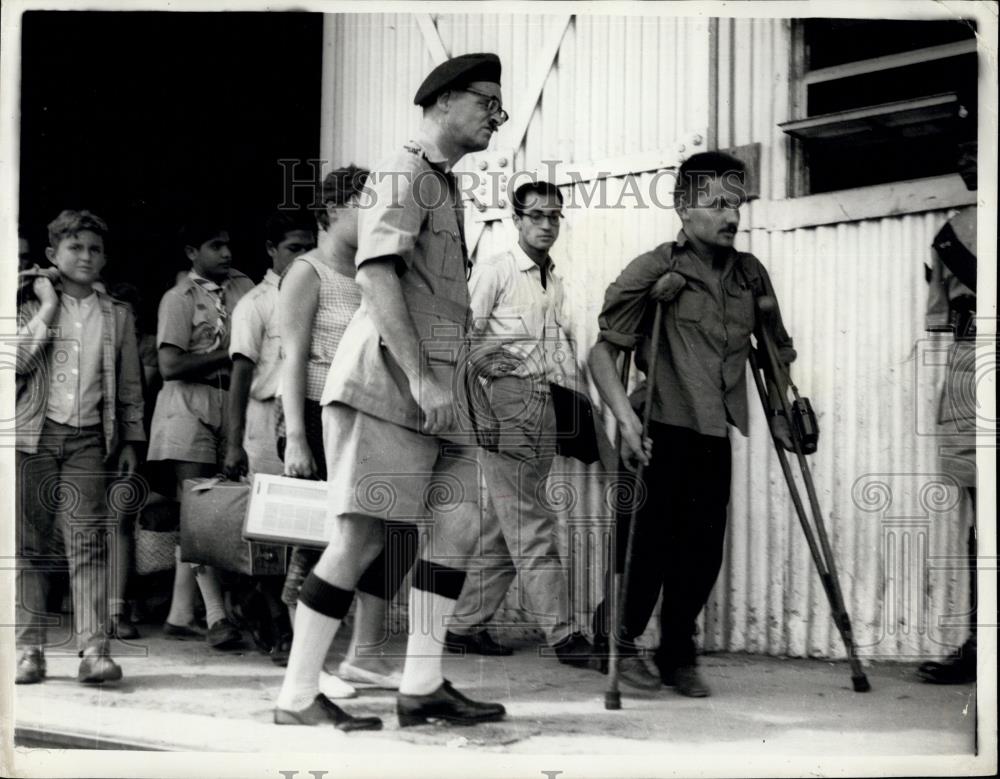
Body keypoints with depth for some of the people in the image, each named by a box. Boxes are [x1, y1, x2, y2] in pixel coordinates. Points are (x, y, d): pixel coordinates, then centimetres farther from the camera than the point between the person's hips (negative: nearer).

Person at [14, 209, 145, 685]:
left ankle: (94, 649, -12)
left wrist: (130, 441, 8)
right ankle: (29, 649, 7)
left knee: (88, 541, -9)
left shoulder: (117, 316, 13)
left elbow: (130, 387, 14)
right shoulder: (33, 308, 8)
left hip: (89, 437, 0)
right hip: (34, 434, 0)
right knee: (28, 543, 1)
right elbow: (17, 361, -9)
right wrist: (47, 307, -8)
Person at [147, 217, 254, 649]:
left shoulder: (242, 286, 13)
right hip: (189, 407, -5)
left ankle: (179, 616, 13)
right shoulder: (179, 297, -1)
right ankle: (217, 617, -12)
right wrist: (229, 357, -11)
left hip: (229, 407, 5)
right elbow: (170, 366, -10)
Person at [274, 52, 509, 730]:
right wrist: (419, 376, -24)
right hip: (387, 376, -9)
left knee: (459, 516, 0)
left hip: (432, 381, 9)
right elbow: (375, 272, -19)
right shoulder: (406, 174, -7)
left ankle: (422, 687, 4)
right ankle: (297, 699, -3)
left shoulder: (446, 185, 24)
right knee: (363, 535, -9)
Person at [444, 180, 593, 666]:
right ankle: (561, 633, -12)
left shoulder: (555, 282, 19)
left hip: (544, 405, 8)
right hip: (506, 400, -7)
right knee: (531, 522, -10)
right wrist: (487, 364, -19)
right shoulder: (494, 272, -2)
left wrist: (574, 395, 14)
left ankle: (466, 624, 14)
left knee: (506, 524, 7)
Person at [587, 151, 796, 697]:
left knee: (704, 554, 6)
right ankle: (619, 637, 21)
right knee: (650, 546, -2)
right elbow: (603, 349, -10)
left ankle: (678, 656, 23)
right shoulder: (653, 270, -8)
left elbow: (776, 348, 22)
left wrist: (777, 414, 16)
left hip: (714, 437, 5)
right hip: (660, 433, -5)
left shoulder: (751, 274, 8)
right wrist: (624, 415, -21)